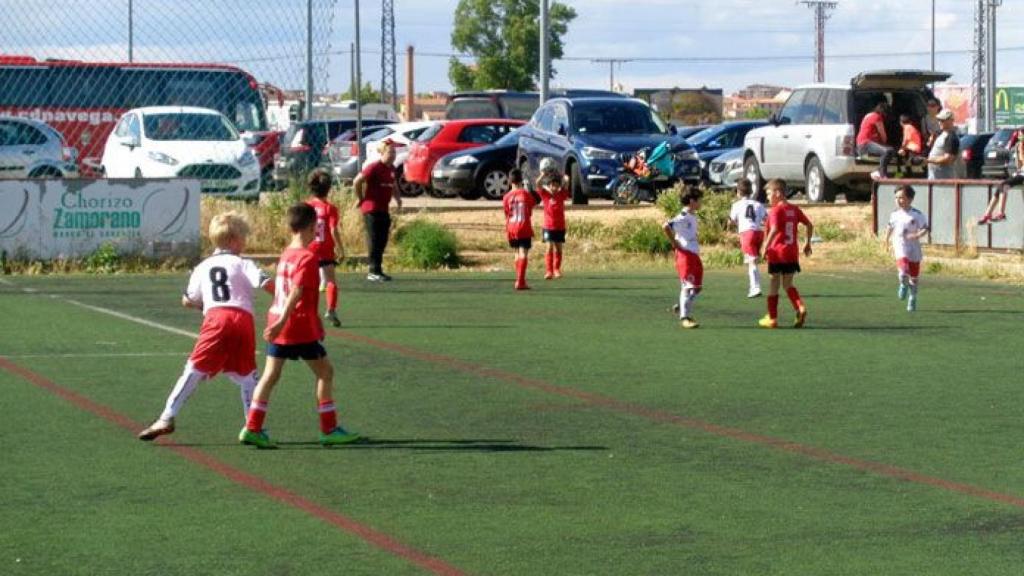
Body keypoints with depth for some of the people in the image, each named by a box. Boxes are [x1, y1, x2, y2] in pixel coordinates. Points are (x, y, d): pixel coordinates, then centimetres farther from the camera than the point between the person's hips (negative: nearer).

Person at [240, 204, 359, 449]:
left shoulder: (286, 254, 10)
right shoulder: (308, 258, -14)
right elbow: (296, 292, -24)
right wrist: (281, 322, -31)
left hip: (278, 322, 7)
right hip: (301, 327, -7)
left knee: (270, 375, 6)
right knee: (325, 372, 6)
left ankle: (252, 428, 1)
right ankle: (329, 429, 9)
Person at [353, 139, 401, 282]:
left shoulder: (391, 168, 11)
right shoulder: (374, 167, -13)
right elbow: (357, 182, -16)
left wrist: (397, 197, 9)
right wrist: (361, 199, -8)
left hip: (384, 209, 8)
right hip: (371, 209, -8)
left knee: (382, 241, 10)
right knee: (374, 241, -6)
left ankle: (376, 271, 17)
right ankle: (374, 271, -3)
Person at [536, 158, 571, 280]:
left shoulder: (561, 195, -1)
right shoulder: (545, 195, -4)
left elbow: (566, 181, -9)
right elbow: (538, 183, -16)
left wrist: (557, 173, -1)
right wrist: (543, 174, -8)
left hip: (560, 226, 2)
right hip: (548, 226, -2)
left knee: (558, 249, 9)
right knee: (549, 248, -10)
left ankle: (557, 270, 20)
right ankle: (548, 271, -12)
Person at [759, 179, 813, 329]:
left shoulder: (775, 211, -11)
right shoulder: (794, 210, 9)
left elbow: (774, 229, -24)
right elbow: (809, 225, 11)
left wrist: (766, 247, -19)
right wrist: (807, 243, 20)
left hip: (777, 252, -6)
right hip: (792, 254, 6)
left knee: (774, 283, 6)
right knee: (788, 284, 14)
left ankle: (772, 318, 12)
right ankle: (800, 307, -11)